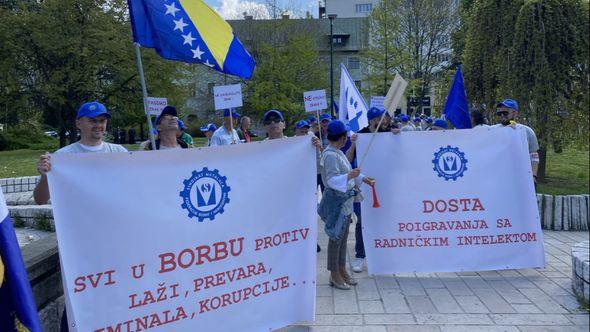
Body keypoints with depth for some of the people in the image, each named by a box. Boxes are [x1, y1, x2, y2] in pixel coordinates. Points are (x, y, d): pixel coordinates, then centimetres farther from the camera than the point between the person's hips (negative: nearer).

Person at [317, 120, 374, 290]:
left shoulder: (338, 152, 12)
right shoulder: (330, 155, -18)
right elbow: (332, 180, -24)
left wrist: (363, 178, 22)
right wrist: (350, 176, -34)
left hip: (345, 199, 10)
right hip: (336, 200, -10)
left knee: (343, 237, 16)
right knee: (336, 237, 0)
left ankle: (342, 270, 27)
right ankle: (334, 275, 11)